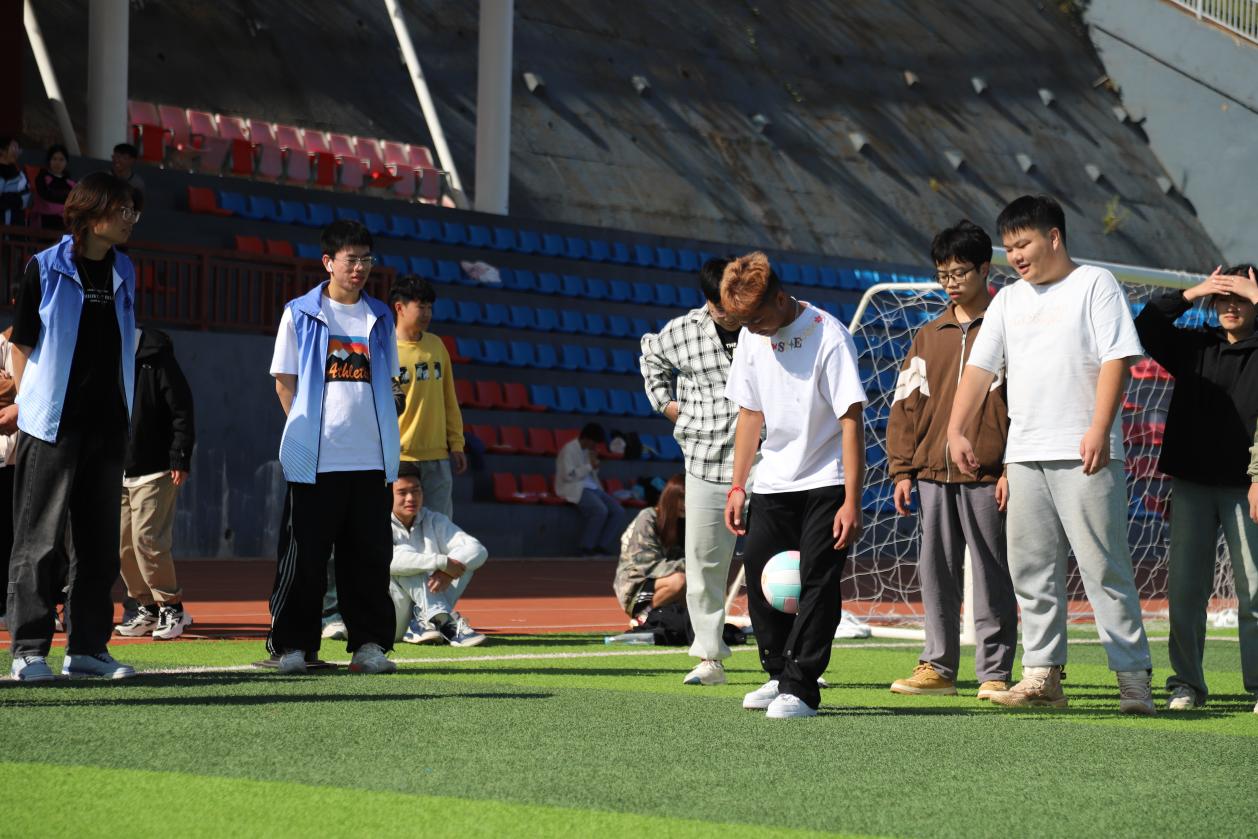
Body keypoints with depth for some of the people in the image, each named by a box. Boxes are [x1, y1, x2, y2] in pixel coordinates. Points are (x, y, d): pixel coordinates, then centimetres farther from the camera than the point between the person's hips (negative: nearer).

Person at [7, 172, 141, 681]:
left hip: (106, 427, 6)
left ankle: (87, 647, 15)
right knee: (40, 540, -4)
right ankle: (29, 649, -2)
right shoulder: (46, 268, -4)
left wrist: (125, 417, 13)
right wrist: (30, 408, -6)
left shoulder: (123, 272, 12)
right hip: (52, 426, -6)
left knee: (100, 541, 8)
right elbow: (22, 345, -1)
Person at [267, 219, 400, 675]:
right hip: (314, 460, -3)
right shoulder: (300, 313, 3)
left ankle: (370, 643, 11)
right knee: (304, 556, -2)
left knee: (369, 555, 4)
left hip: (370, 459, 3)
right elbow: (284, 381, 6)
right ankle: (292, 645, 6)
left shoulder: (379, 317, 13)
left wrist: (384, 438, 7)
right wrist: (306, 428, -2)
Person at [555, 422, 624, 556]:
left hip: (591, 488, 9)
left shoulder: (588, 451, 17)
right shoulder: (569, 449, -8)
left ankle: (601, 546, -10)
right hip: (574, 489, -9)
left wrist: (595, 467, 3)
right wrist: (589, 466, -14)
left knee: (619, 511, -11)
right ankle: (585, 548, -21)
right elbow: (569, 475, -18)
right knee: (600, 510, -32)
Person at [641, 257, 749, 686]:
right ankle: (709, 658, 11)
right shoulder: (682, 331, 3)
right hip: (707, 461, 2)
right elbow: (651, 354, 26)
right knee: (704, 562, 2)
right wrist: (665, 400, 16)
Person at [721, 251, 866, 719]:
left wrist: (851, 503, -21)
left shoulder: (828, 337, -17)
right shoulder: (751, 338, 2)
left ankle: (800, 688, -6)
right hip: (774, 483, 6)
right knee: (759, 575, 4)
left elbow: (851, 421, -18)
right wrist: (737, 487, 9)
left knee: (816, 583, -10)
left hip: (826, 484, -6)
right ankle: (779, 674, 20)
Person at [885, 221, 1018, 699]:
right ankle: (938, 666, 13)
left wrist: (1013, 468, -10)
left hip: (987, 477, -4)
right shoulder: (928, 337, 14)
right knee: (936, 572, 6)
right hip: (933, 475, 4)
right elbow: (905, 404, 14)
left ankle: (995, 673, 3)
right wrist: (902, 470, 6)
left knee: (991, 575, -2)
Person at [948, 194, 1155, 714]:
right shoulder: (1008, 300, 17)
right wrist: (956, 430, 0)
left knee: (1104, 568, -7)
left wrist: (1099, 429, -18)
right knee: (1031, 570, 5)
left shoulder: (1095, 284, 1)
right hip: (1024, 455, 6)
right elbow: (980, 368, 13)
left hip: (1084, 455, -6)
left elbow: (1116, 358, -8)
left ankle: (1133, 677, -3)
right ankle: (1043, 675, 10)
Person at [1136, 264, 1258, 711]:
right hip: (1192, 483, 3)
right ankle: (1186, 683, 6)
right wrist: (1191, 293, -1)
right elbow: (1146, 326, 5)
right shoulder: (1194, 345, 12)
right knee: (1185, 587, 1)